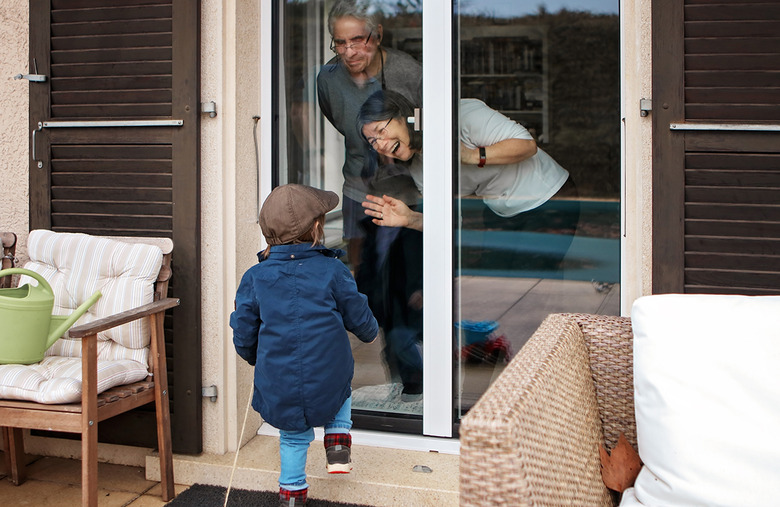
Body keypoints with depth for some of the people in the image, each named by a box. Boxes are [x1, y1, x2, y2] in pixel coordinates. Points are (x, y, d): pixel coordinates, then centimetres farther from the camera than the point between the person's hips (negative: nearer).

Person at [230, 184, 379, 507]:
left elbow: (242, 336, 1)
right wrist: (370, 332, 28)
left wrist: (255, 359, 23)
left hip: (278, 388, 2)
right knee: (341, 384, 32)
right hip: (327, 382, -1)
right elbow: (359, 317, 4)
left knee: (294, 436, 23)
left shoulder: (254, 278, -3)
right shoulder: (332, 271, -6)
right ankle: (338, 441, 19)